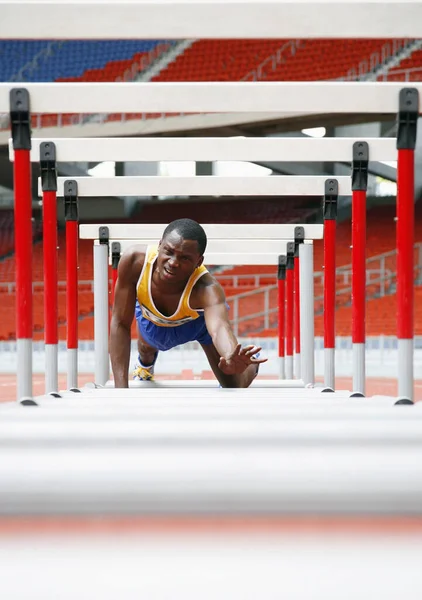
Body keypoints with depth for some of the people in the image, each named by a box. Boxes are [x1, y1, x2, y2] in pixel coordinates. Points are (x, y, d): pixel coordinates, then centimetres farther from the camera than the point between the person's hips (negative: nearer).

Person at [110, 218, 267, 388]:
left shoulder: (207, 288, -48)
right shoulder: (135, 260, -41)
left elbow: (220, 328, -68)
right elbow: (120, 324, -33)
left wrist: (231, 359, -93)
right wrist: (121, 388, -39)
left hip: (202, 316, -2)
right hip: (150, 316, 2)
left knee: (233, 385, 0)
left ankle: (251, 363, 36)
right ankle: (145, 364, 67)